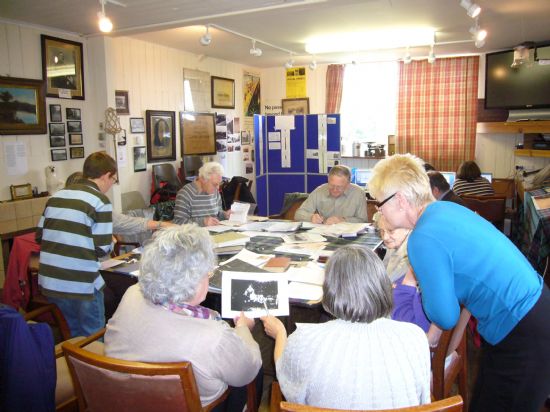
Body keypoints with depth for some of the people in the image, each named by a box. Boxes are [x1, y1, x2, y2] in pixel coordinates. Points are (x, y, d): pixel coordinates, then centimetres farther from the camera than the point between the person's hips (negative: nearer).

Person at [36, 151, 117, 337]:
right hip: (81, 285, -6)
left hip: (50, 282, 6)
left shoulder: (56, 196, 6)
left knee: (75, 334, 25)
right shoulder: (100, 200, -12)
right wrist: (111, 243, 7)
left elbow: (40, 237, 11)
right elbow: (102, 249, -14)